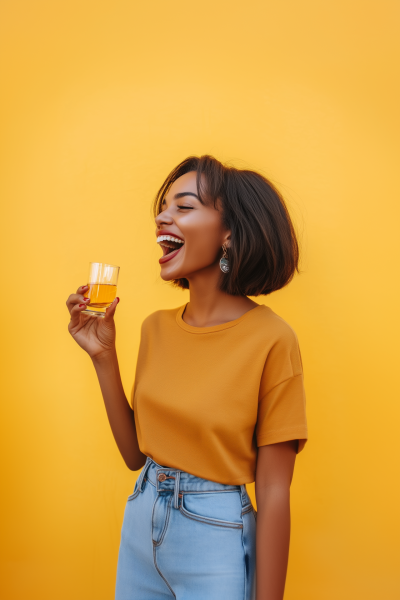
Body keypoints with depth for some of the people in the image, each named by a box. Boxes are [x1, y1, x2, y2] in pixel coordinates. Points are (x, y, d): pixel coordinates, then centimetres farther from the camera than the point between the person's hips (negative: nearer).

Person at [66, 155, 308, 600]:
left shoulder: (269, 339, -18)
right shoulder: (157, 328, -1)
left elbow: (273, 494, -15)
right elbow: (135, 453, 2)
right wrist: (103, 356, -6)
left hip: (217, 536, -5)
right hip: (140, 522, 6)